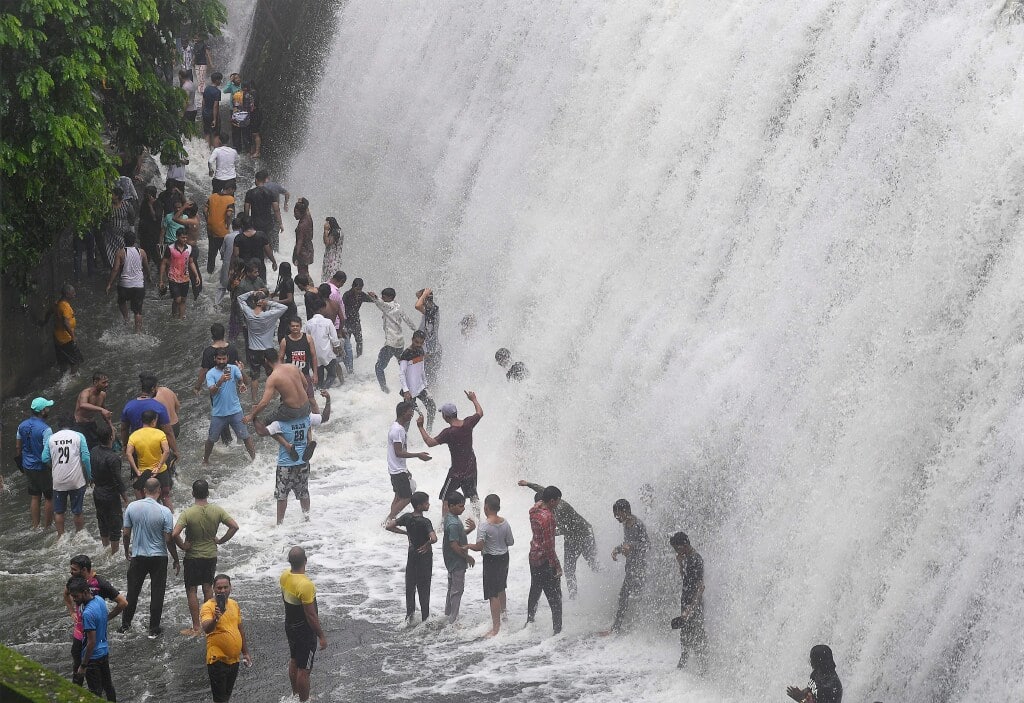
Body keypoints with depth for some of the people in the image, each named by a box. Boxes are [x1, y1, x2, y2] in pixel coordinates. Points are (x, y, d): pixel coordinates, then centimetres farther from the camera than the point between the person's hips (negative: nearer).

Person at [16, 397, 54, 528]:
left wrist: (22, 463, 22)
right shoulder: (45, 430, -23)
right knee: (49, 498, 8)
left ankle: (35, 526, 22)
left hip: (28, 467, 7)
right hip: (43, 468, -7)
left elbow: (18, 447, 9)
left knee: (34, 497, 16)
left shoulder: (22, 426, -1)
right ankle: (47, 527, 13)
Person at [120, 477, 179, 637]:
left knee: (133, 591, 16)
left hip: (138, 556, 2)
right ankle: (154, 629, 16)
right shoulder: (164, 511, -19)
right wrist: (176, 560, -1)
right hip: (158, 558, -2)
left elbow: (126, 534, -2)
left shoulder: (132, 507, -11)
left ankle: (125, 624, 27)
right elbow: (169, 540, -14)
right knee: (157, 593, 10)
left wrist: (127, 550, 17)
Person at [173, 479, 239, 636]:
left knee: (191, 591, 7)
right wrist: (220, 540, 1)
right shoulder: (217, 510, -10)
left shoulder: (188, 513, -20)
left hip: (193, 557, -4)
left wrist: (183, 546, -12)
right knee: (208, 588, 19)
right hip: (211, 555, 4)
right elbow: (234, 526, -9)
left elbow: (175, 534, -29)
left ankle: (196, 627, 8)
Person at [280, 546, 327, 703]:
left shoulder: (284, 576, -7)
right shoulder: (305, 585, -32)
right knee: (304, 669, 4)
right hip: (304, 630, -8)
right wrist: (322, 636, -16)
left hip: (290, 626, 8)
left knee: (294, 660, 25)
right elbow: (311, 616, -26)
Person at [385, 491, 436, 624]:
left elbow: (388, 527, -2)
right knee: (424, 588, 6)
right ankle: (425, 618, 13)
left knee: (410, 586, 16)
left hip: (412, 555, 4)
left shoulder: (407, 517, -7)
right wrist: (427, 544, -15)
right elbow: (434, 538, -37)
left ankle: (409, 615, 17)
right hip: (424, 556, -4)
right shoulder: (425, 522, -23)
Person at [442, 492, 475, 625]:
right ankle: (453, 620, 6)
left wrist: (470, 529, -2)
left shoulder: (449, 518, 4)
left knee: (452, 587, 22)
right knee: (457, 589, 0)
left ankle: (448, 614, 35)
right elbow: (454, 545, -27)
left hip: (451, 560, 10)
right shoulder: (453, 523, -27)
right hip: (457, 561, -10)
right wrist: (468, 557, -16)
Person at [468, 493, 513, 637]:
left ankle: (496, 627, -4)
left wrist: (467, 546, -8)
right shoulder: (504, 523, -4)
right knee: (501, 588, 29)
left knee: (493, 595, -3)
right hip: (504, 557, 7)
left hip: (491, 560, -7)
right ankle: (502, 613, 50)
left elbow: (479, 547, -26)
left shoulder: (484, 526, -23)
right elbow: (510, 542, 5)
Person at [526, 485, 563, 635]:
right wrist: (556, 566, -18)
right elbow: (548, 544, -24)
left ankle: (530, 621, 38)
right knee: (555, 597, -2)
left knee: (535, 591, 25)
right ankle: (557, 630, -1)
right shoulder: (547, 517, -25)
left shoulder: (534, 510, 0)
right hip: (545, 560, -9)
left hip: (533, 556, 9)